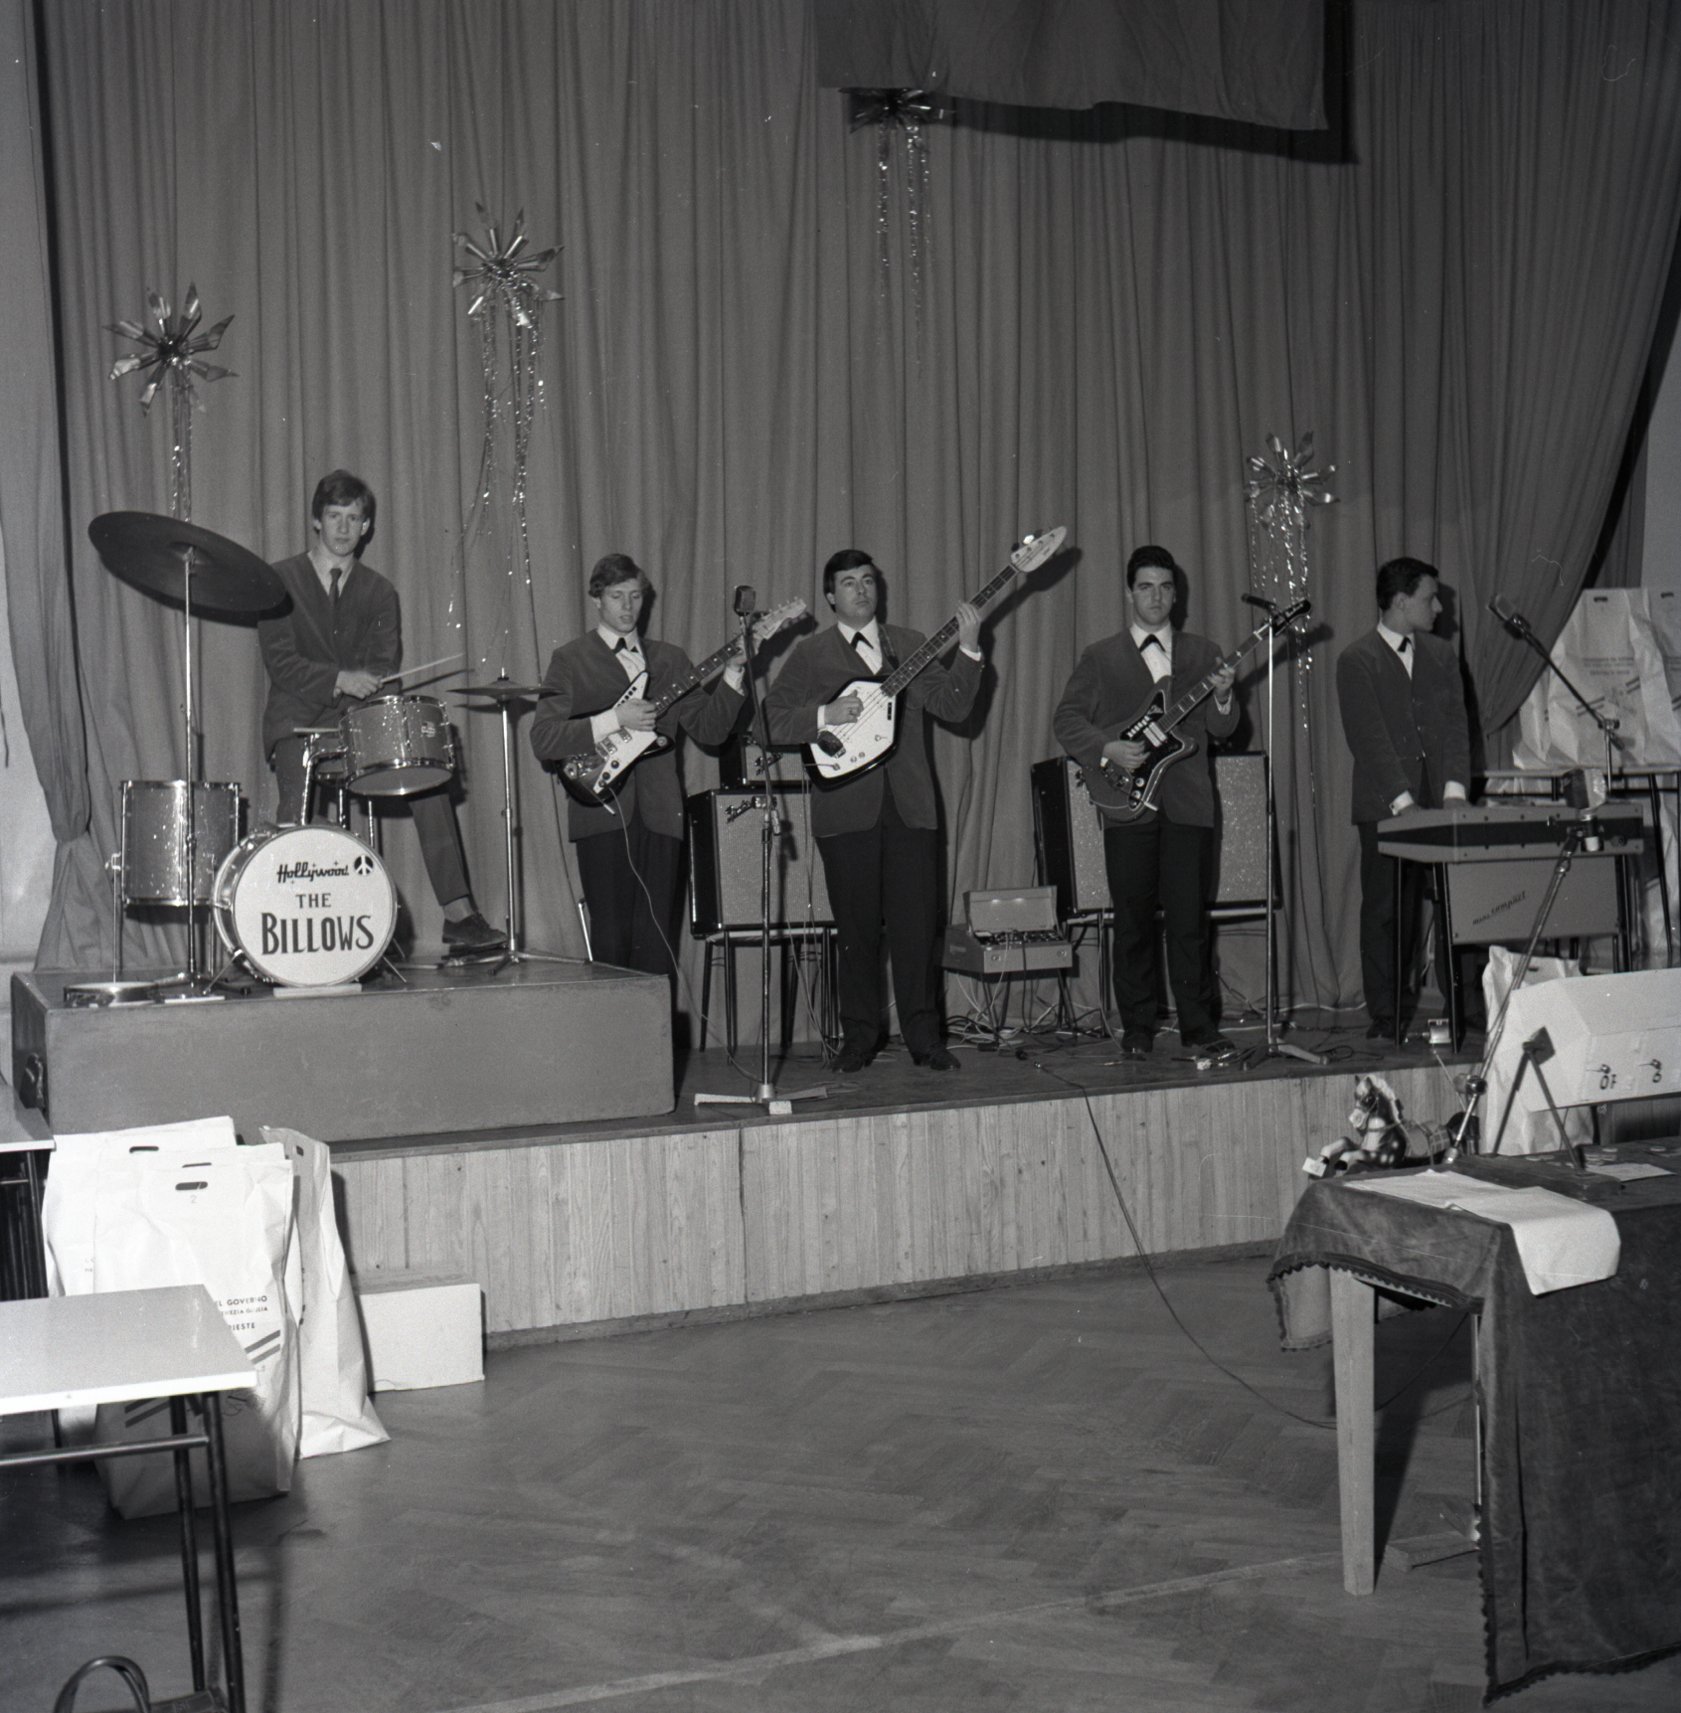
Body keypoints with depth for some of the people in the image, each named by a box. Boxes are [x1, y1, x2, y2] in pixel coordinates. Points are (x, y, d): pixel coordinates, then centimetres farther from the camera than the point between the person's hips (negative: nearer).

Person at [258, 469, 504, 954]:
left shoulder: (379, 594, 13)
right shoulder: (281, 581, 3)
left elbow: (385, 670, 3)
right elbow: (280, 662, -8)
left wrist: (367, 686, -20)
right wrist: (339, 679, -24)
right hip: (298, 721, -3)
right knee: (297, 798, -31)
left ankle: (458, 914, -20)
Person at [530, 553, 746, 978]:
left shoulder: (669, 659, 17)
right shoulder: (570, 660, 4)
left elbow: (709, 728, 10)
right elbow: (543, 740, -7)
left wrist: (732, 675, -4)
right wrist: (614, 720, -14)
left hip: (659, 815, 3)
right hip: (603, 814, -3)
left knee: (657, 942, 1)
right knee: (612, 941, -5)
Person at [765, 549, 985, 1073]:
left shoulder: (911, 646, 15)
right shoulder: (809, 654, 8)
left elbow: (952, 706, 4)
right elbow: (775, 723, 0)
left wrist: (967, 650, -7)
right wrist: (827, 715, -14)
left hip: (911, 806, 2)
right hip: (845, 809, -1)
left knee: (918, 925, -1)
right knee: (856, 928, 3)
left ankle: (923, 1036, 7)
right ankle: (859, 1038, 14)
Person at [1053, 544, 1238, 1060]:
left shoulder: (1201, 653, 13)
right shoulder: (1100, 657, 9)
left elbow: (1221, 729, 8)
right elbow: (1066, 721, 5)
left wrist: (1222, 698, -13)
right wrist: (1108, 748, -11)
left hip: (1188, 804, 1)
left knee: (1189, 919, -2)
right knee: (1134, 921, 3)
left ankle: (1200, 1027, 5)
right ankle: (1137, 1030, 11)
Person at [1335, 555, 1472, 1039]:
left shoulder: (1441, 655, 15)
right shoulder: (1357, 660, -3)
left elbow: (1456, 724, 8)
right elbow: (1367, 738, -10)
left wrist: (1455, 788, -6)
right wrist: (1403, 802, -16)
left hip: (1440, 804, 4)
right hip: (1385, 808, -4)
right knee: (1387, 913, 0)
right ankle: (1388, 1015, 5)